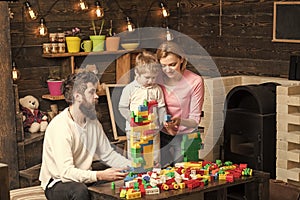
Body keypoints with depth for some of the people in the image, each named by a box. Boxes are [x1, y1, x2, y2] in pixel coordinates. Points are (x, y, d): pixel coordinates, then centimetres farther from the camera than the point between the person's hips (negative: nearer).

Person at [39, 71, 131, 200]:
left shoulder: (93, 122, 5)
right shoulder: (60, 126, -23)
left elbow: (108, 154, 9)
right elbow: (66, 172, -30)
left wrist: (132, 166, -8)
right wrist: (100, 175, -41)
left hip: (84, 178, 6)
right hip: (57, 184, -6)